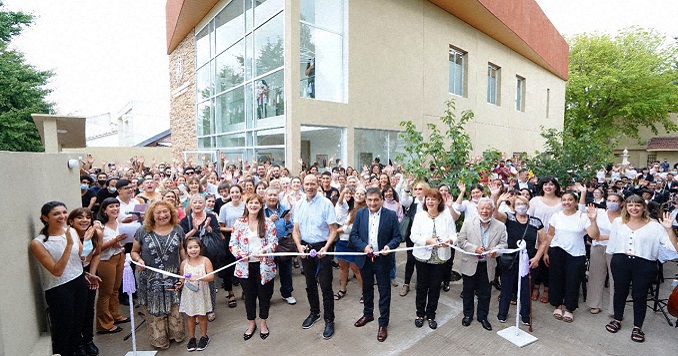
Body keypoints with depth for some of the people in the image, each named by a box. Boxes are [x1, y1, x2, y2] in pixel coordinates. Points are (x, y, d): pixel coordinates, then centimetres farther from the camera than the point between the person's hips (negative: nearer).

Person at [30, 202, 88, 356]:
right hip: (58, 290, -5)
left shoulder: (72, 232, -3)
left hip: (80, 283, 5)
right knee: (63, 329, 10)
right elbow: (57, 271, -21)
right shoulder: (38, 243, -16)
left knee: (78, 324, 19)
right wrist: (69, 245, -28)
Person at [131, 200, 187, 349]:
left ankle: (177, 333, 31)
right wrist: (138, 260, -17)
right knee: (154, 309, 10)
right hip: (150, 279, -1)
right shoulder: (143, 231, -6)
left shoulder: (177, 230, 0)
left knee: (175, 307, 10)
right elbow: (134, 251, 4)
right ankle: (159, 339, 29)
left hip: (173, 278, 1)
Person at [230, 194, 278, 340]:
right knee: (249, 295, 15)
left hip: (264, 265, -1)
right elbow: (232, 243, 0)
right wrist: (240, 253, -19)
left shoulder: (268, 223, -2)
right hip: (245, 265, 1)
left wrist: (263, 250, -24)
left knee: (264, 294, 11)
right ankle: (251, 323, 37)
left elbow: (274, 243, -6)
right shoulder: (239, 223, 1)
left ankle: (263, 322, 33)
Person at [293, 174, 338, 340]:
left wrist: (326, 247, -24)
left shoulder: (326, 203, -13)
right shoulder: (299, 205, 2)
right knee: (310, 283, 19)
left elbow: (333, 230, -12)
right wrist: (299, 245, -10)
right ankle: (314, 312, 40)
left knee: (325, 285, 1)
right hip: (305, 247, 5)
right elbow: (296, 230, 6)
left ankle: (329, 320, 19)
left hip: (322, 247, -5)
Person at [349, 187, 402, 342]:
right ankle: (368, 314, 45)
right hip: (365, 259, 3)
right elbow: (353, 235, -2)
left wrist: (389, 246, -26)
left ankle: (383, 323, 27)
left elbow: (397, 237, -6)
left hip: (383, 259, -3)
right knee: (367, 289, 22)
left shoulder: (391, 215, -10)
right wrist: (363, 246, -19)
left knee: (384, 292, 9)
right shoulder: (360, 214, -4)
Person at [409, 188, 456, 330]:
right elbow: (414, 236, -8)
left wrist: (449, 240, -25)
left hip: (440, 257, 1)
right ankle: (420, 314, 29)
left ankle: (431, 315, 30)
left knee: (435, 287, 11)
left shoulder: (447, 216, 0)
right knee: (422, 286, 10)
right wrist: (428, 241, -23)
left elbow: (453, 235, -3)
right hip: (423, 255, -1)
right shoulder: (419, 215, -2)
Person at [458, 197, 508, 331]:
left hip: (487, 265, 1)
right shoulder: (468, 222, -7)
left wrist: (496, 250, -22)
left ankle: (482, 317, 34)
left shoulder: (500, 226, -3)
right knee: (468, 291, 14)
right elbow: (461, 241, -6)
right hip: (470, 264, -1)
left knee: (485, 293, 14)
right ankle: (468, 315, 33)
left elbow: (503, 243, -1)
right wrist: (474, 248, -21)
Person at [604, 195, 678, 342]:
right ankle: (617, 320, 30)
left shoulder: (654, 226, -3)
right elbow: (612, 242, 13)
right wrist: (613, 260, 14)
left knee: (640, 295, 7)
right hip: (621, 262, 2)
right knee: (620, 291, 13)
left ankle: (637, 327, 23)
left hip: (644, 265, -2)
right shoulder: (618, 222, 4)